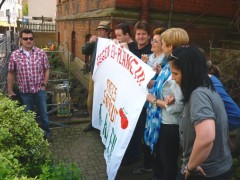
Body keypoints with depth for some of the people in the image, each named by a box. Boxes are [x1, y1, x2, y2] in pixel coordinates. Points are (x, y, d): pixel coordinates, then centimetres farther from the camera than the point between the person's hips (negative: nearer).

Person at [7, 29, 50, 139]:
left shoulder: (41, 53, -5)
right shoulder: (14, 55, -5)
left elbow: (46, 70, 2)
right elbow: (11, 73, 3)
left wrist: (44, 84, -3)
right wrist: (9, 90, 6)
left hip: (40, 90, 0)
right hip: (25, 91, 0)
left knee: (43, 112, 12)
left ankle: (46, 131, 33)